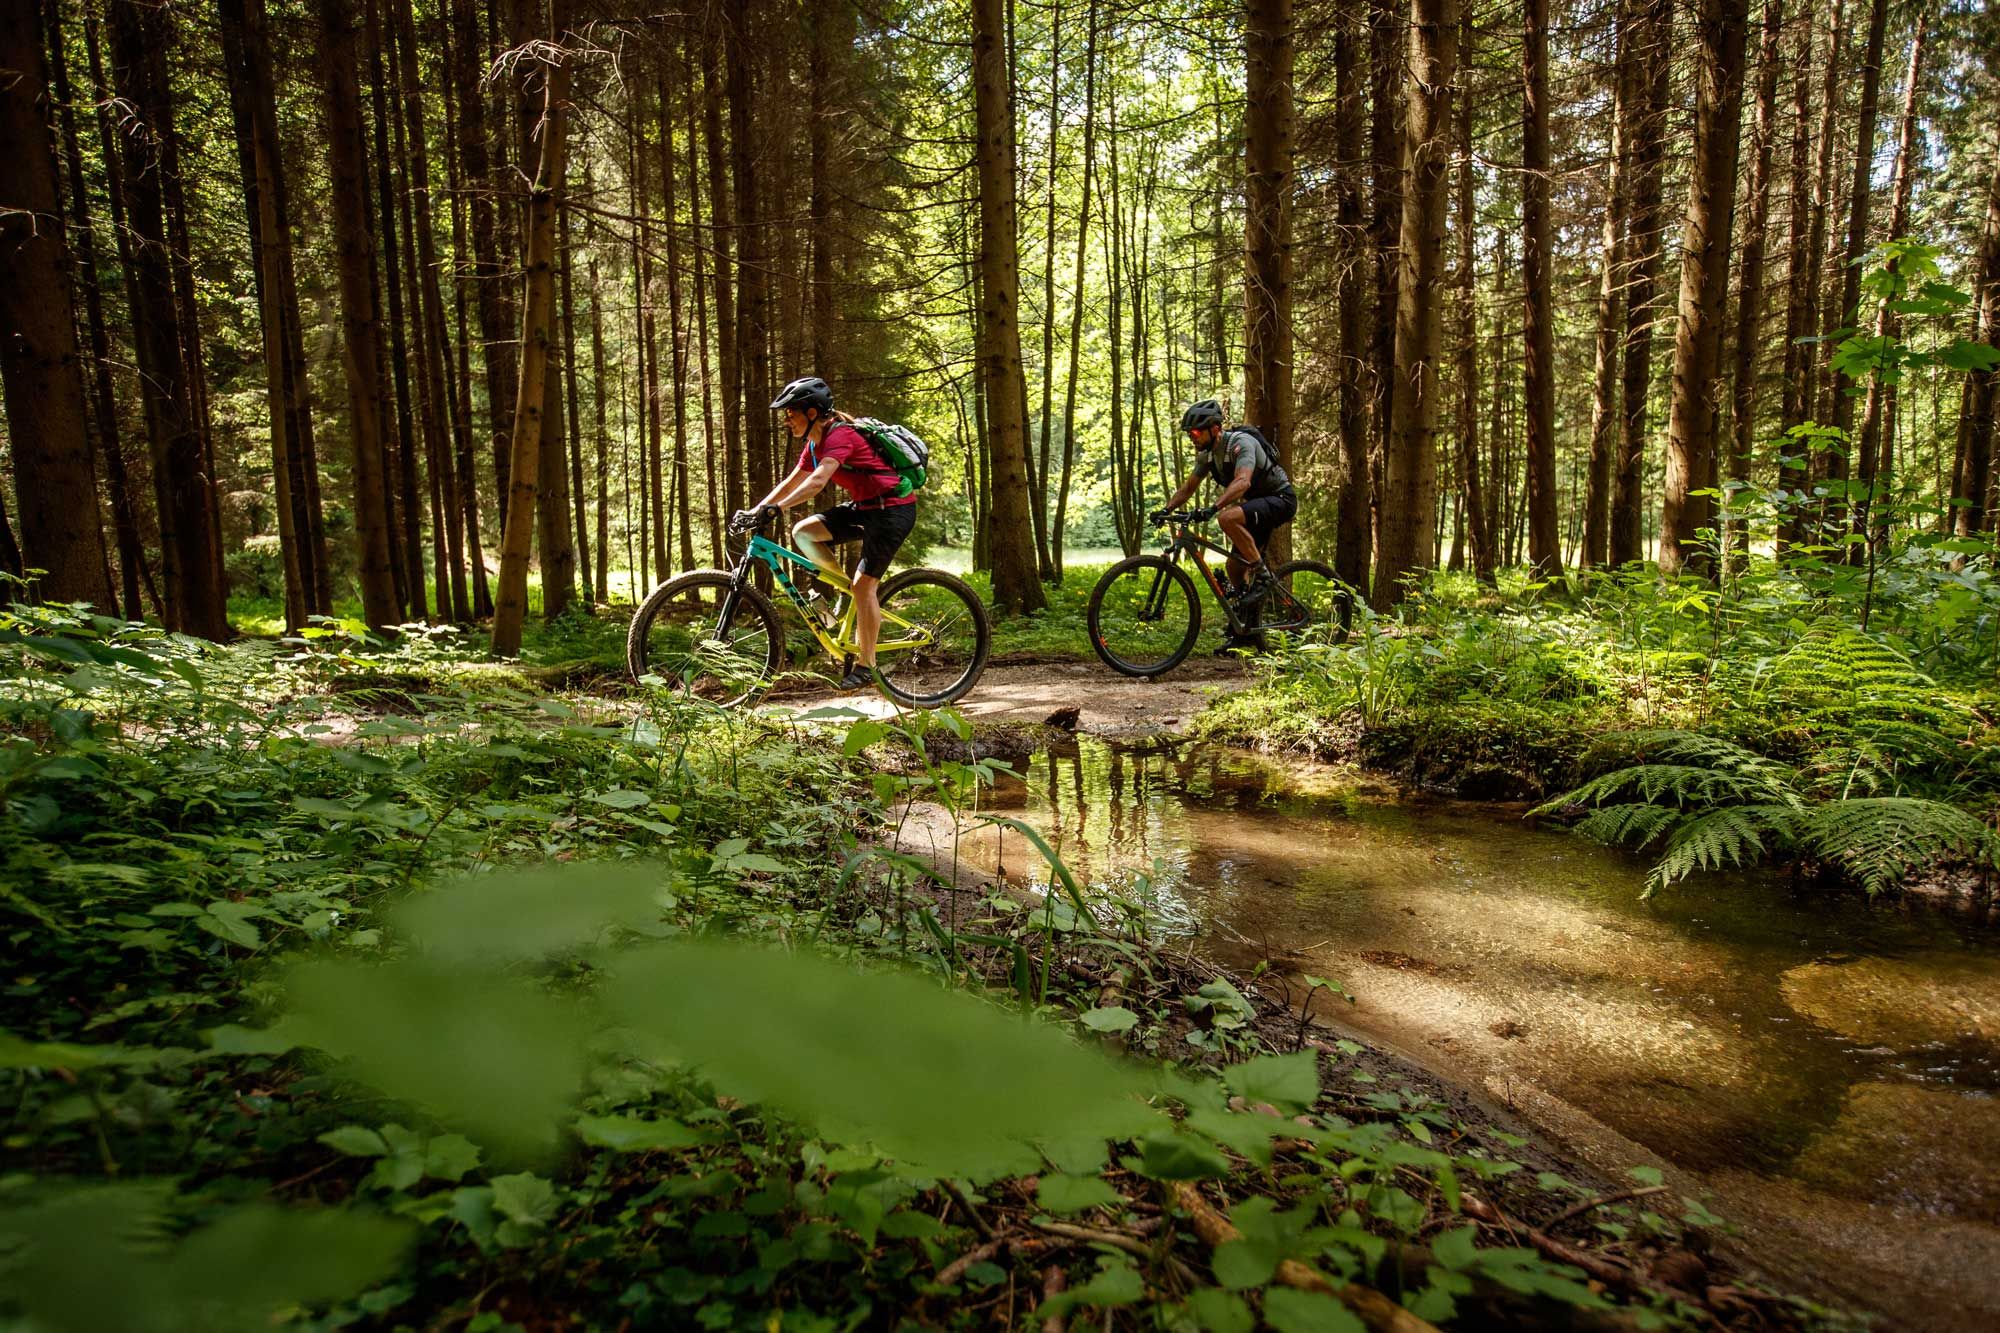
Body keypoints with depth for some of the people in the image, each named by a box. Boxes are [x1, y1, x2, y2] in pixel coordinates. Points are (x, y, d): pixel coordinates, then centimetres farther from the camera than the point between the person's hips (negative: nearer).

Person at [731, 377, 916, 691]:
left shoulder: (840, 435, -20)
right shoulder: (814, 444, 9)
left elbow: (817, 482, -33)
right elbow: (792, 482, 12)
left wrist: (774, 509, -40)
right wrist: (754, 510, 2)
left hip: (893, 509, -9)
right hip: (865, 507, 9)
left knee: (864, 584, -12)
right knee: (802, 531, -4)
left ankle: (865, 667, -3)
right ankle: (846, 586, 8)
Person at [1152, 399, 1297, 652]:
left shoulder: (1240, 443, -26)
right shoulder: (1207, 454, 1)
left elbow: (1242, 482, -42)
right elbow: (1188, 488, 6)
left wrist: (1213, 507, -54)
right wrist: (1165, 510, -10)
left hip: (1280, 500, -9)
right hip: (1256, 504, 9)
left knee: (1228, 518, -35)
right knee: (1236, 567, 3)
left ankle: (1262, 576, -21)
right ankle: (1247, 633, 14)